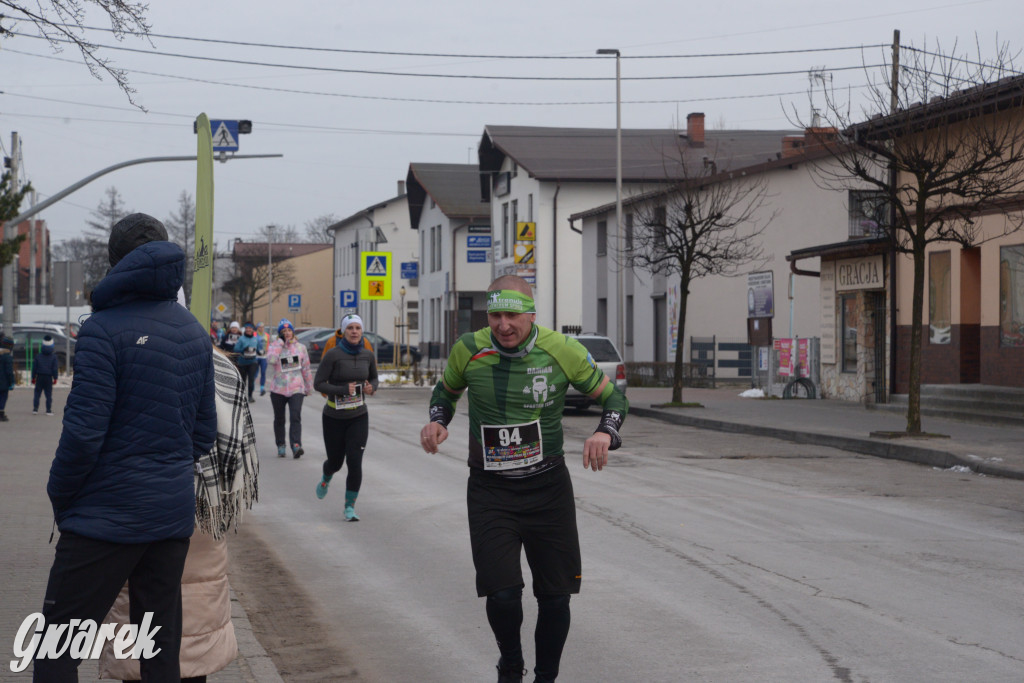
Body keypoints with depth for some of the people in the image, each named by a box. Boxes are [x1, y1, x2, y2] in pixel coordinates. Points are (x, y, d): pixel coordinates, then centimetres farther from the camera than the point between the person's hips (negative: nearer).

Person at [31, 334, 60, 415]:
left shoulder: (38, 356, 2)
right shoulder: (53, 357, -2)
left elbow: (34, 368, 4)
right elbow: (55, 368, -4)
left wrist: (33, 378, 10)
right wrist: (55, 378, 1)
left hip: (39, 377, 1)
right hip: (49, 378, -1)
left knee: (37, 393, 7)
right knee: (49, 394, 3)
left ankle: (35, 409, 1)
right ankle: (49, 410, 1)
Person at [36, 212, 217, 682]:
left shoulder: (104, 330, -12)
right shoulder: (195, 332, 10)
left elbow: (84, 433, -16)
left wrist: (60, 499, -2)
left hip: (107, 517, -6)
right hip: (174, 515, 7)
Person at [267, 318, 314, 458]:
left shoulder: (300, 347, 7)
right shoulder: (275, 346, 2)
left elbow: (306, 368, 13)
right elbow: (271, 359, -21)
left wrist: (309, 387, 15)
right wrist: (280, 343, -14)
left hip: (296, 389, -1)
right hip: (278, 389, 1)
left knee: (295, 417, -16)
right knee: (279, 419, 11)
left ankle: (296, 446, -26)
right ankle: (280, 445, 24)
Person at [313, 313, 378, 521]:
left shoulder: (367, 355, 0)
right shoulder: (333, 355, -13)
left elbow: (374, 378, 17)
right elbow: (318, 383, -14)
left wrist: (371, 388, -6)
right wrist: (343, 390, -25)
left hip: (358, 417, 2)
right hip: (334, 418, -2)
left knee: (355, 462, -9)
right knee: (336, 461, 12)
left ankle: (350, 507, 2)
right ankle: (326, 478, 49)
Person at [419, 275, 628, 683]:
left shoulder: (561, 350, -9)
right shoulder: (469, 350, -7)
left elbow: (613, 398, 2)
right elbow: (446, 390, 16)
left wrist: (605, 433, -19)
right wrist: (436, 422, -6)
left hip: (548, 488, 1)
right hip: (490, 491, -1)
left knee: (555, 598, 5)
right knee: (502, 595, -13)